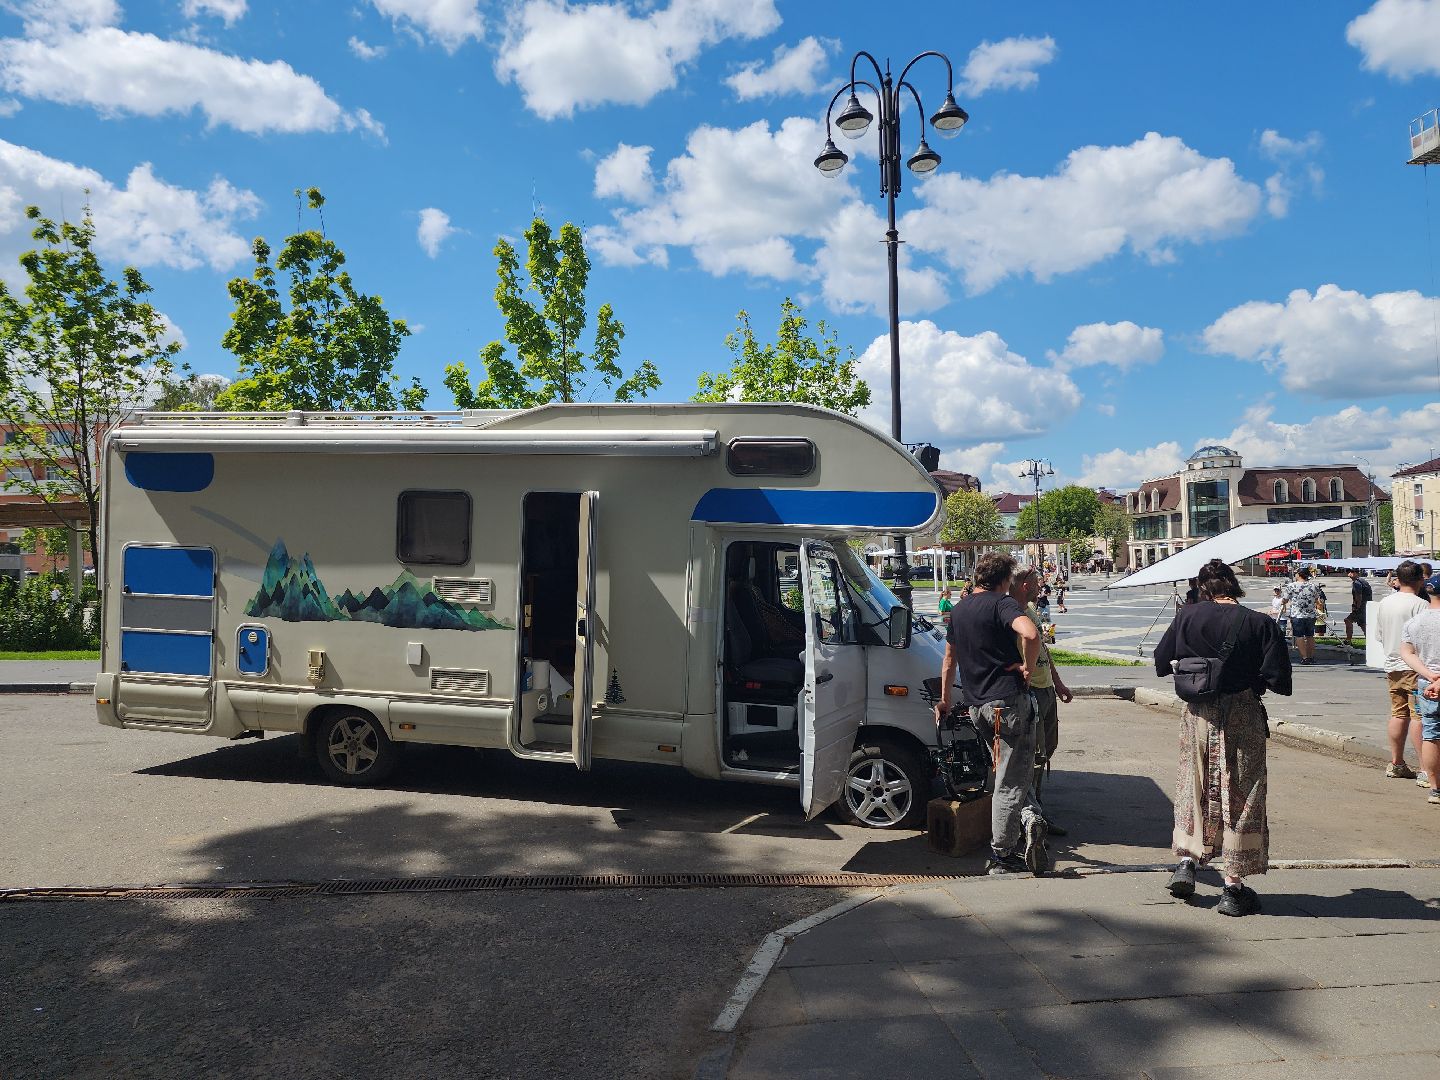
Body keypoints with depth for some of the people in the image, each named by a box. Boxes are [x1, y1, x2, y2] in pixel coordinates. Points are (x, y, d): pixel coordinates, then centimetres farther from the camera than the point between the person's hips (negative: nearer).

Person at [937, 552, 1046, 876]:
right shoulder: (1001, 603, -9)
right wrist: (1027, 667, -13)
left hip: (977, 706, 7)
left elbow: (949, 660, 25)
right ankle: (1001, 856, 4)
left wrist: (945, 700, 34)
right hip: (1009, 701, -7)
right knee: (1011, 782, 0)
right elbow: (1031, 634, -29)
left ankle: (1029, 819, 3)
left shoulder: (958, 611, 15)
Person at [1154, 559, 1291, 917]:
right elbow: (1279, 681, -12)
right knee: (1241, 796, 7)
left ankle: (1187, 860, 18)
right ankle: (1233, 887, 12)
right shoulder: (1260, 623, -10)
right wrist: (1249, 673, 8)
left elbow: (1162, 664, 4)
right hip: (1242, 718, -2)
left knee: (1193, 786, 20)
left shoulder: (1186, 616, -3)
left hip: (1197, 715, 2)